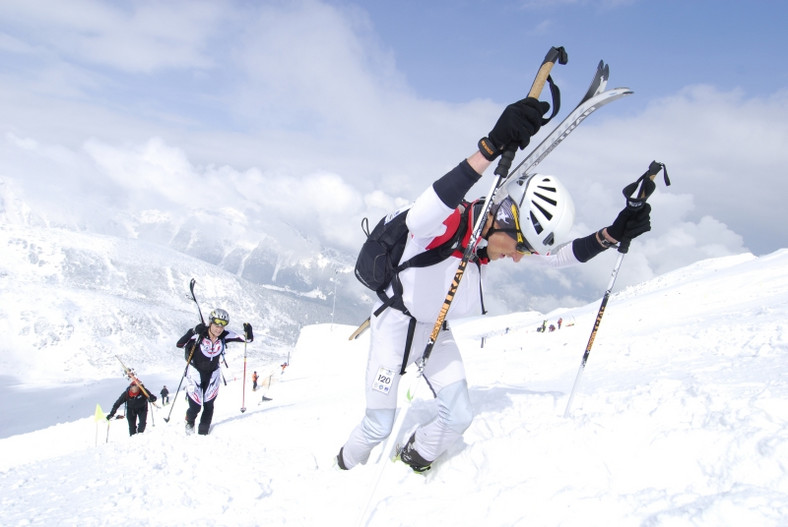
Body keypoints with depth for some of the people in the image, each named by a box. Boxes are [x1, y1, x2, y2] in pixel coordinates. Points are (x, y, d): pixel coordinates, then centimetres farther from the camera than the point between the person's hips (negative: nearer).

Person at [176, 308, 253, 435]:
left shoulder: (225, 336, -14)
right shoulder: (199, 334, -23)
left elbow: (248, 339, -10)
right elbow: (179, 344, -31)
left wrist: (248, 331, -32)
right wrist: (193, 332, -43)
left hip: (212, 374, 3)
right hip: (195, 372, -3)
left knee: (208, 406, 6)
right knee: (195, 406, -2)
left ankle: (203, 433, 25)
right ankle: (190, 421, 32)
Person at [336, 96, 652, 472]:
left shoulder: (502, 235, -11)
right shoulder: (446, 222, -33)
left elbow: (560, 256, 0)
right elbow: (416, 219, -59)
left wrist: (613, 233, -17)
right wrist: (491, 148, -70)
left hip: (438, 333, 6)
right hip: (397, 323, -6)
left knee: (459, 416, 1)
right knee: (379, 426, 0)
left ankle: (414, 458, 30)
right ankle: (345, 470, 32)